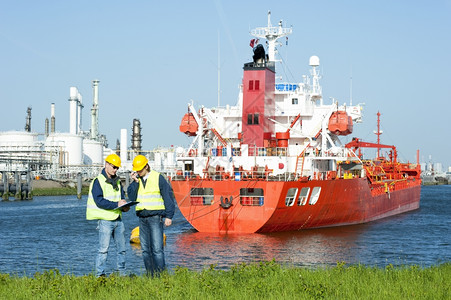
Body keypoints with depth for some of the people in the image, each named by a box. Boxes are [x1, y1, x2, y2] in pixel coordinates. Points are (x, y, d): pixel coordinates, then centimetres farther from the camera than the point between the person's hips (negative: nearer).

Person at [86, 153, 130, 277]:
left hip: (118, 219, 7)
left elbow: (122, 197, 20)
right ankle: (99, 275, -5)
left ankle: (122, 273, 20)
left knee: (121, 248, 11)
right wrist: (116, 204, -24)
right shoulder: (98, 181, -8)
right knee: (103, 249, -8)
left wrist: (125, 206, -4)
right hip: (105, 220, -7)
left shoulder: (117, 181, 15)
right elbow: (99, 201, -18)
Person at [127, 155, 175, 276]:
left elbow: (168, 197, -1)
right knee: (145, 249, 6)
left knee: (157, 249, -12)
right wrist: (135, 182, -6)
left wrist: (169, 216, -6)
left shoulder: (158, 178, -2)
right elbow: (132, 197, 2)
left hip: (155, 217, -6)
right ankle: (150, 275, 11)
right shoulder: (136, 180, 13)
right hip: (142, 218, 6)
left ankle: (161, 274, -11)